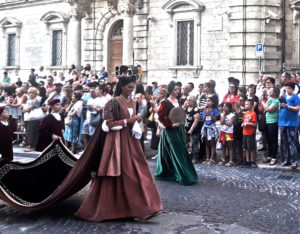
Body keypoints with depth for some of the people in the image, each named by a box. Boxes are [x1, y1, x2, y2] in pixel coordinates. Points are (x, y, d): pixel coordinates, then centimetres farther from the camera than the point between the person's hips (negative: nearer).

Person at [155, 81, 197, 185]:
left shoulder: (178, 101, 9)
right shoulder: (165, 102, -12)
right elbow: (161, 117, -15)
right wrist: (171, 125, -17)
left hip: (179, 130, 7)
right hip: (171, 131, -7)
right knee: (178, 153, -6)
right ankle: (184, 177, -2)